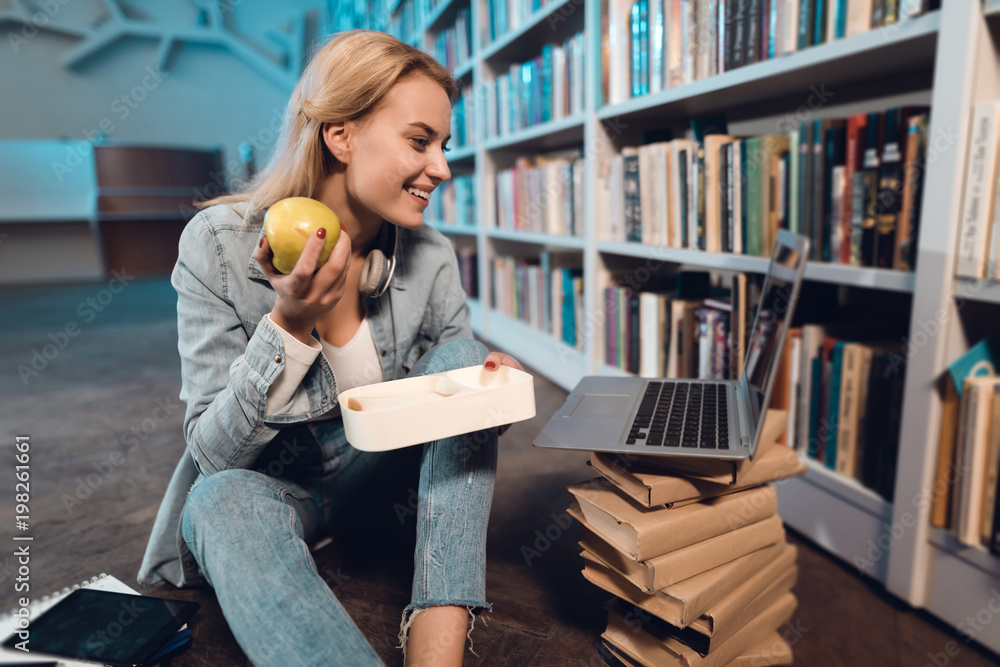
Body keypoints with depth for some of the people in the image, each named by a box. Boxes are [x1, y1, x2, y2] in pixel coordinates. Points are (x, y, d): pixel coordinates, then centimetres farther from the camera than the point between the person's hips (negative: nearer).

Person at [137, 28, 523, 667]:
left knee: (462, 356, -19)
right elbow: (213, 452, -18)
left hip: (379, 471, 4)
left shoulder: (432, 257, -11)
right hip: (262, 485, -3)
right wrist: (290, 325, -34)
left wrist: (493, 380, -23)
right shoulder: (219, 245, -19)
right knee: (225, 501, -35)